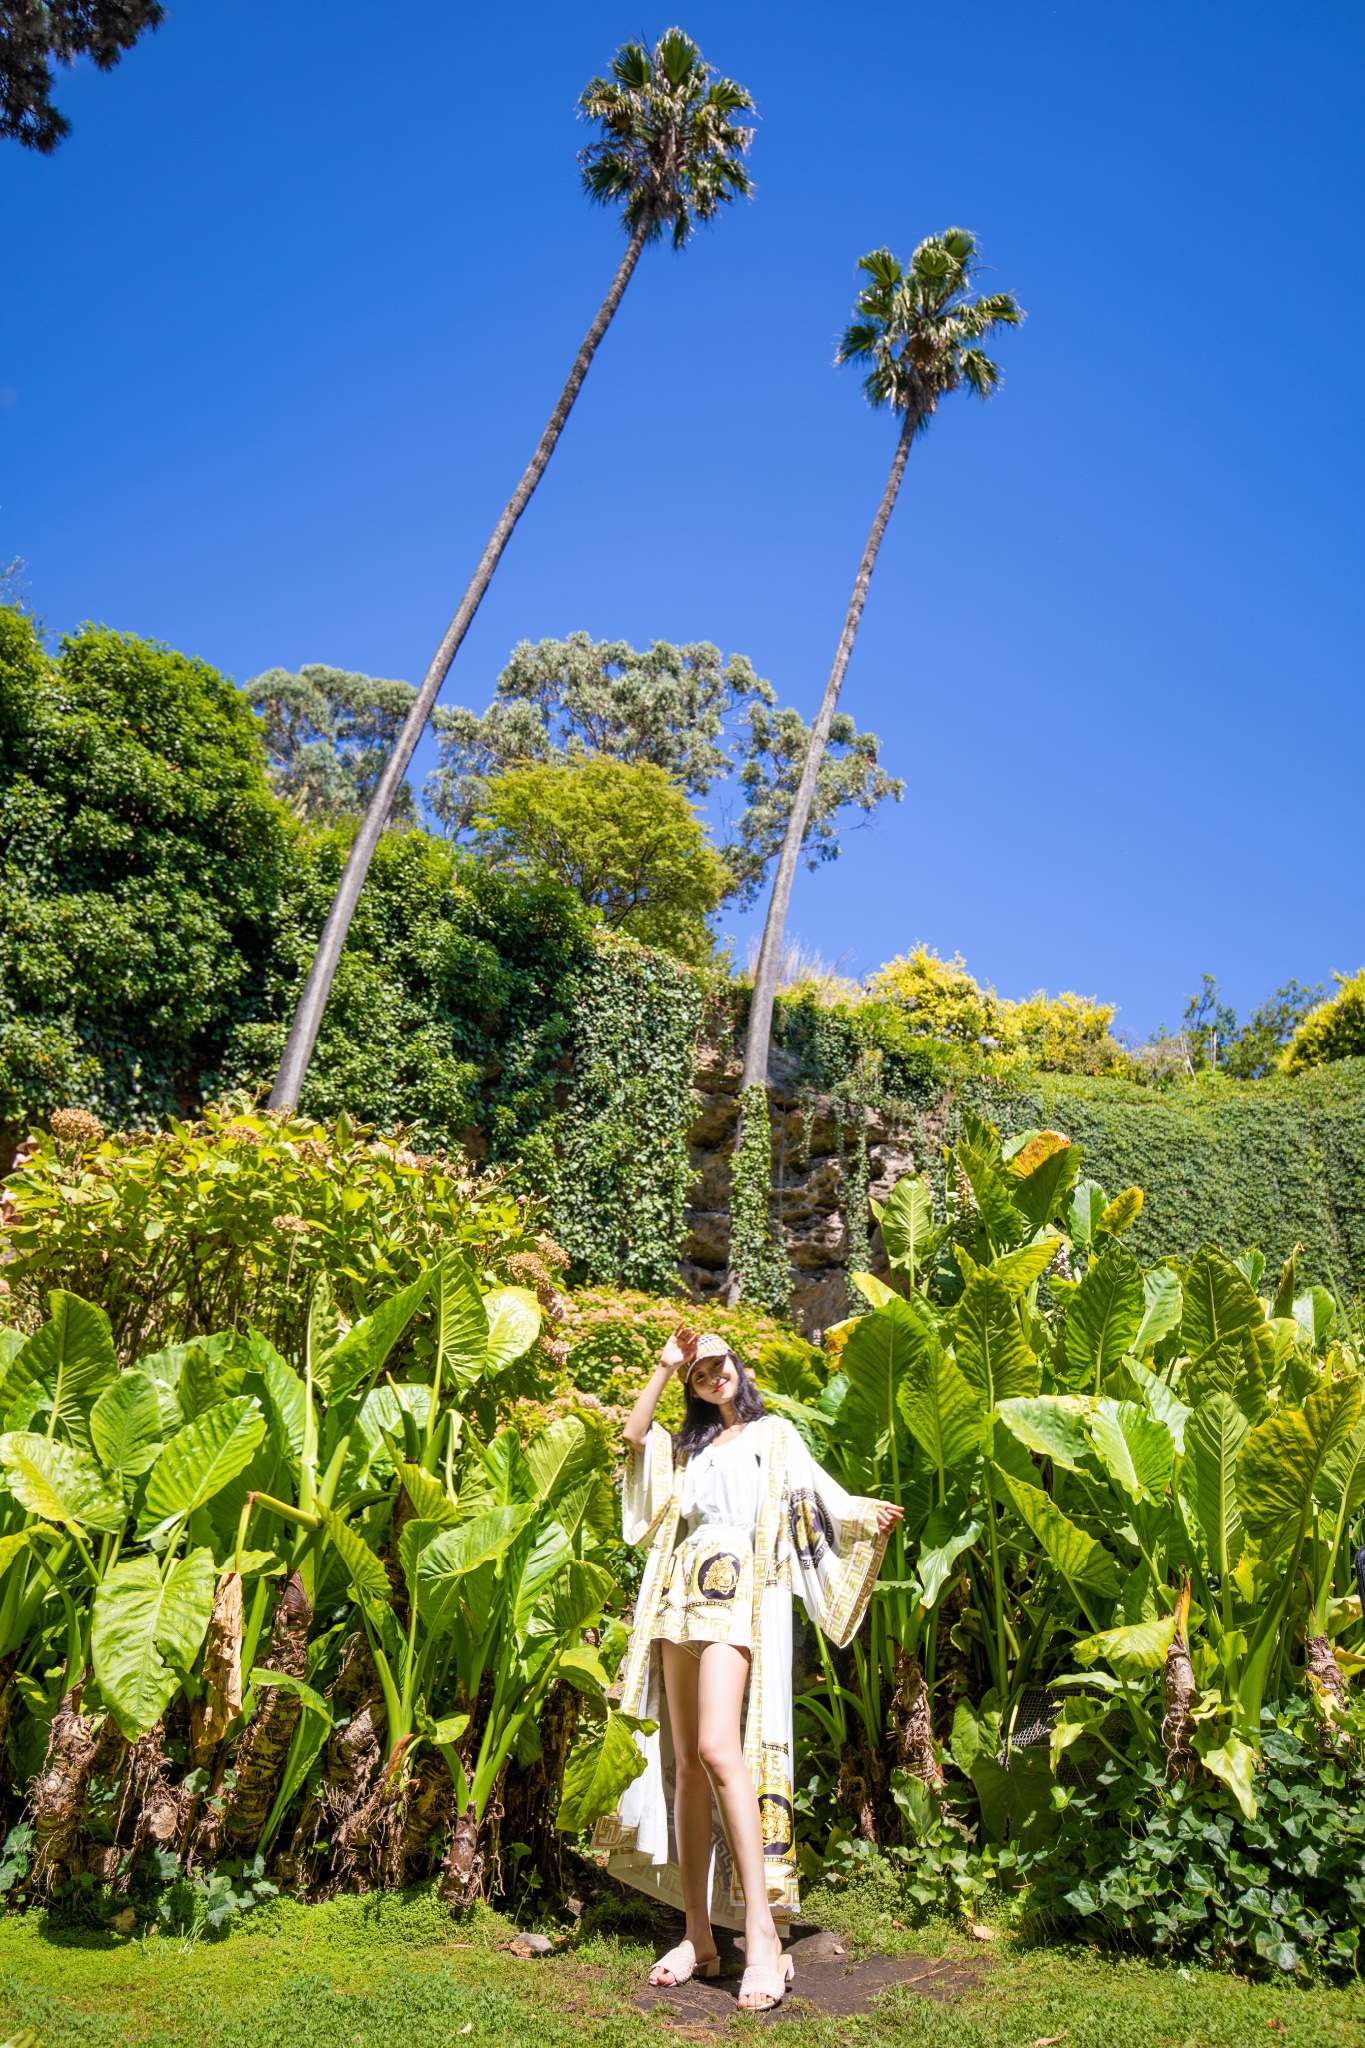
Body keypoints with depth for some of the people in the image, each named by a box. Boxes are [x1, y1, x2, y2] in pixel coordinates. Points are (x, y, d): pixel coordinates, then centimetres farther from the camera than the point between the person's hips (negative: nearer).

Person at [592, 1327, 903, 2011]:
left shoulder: (773, 1433, 13)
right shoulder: (688, 1447, 25)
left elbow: (814, 1487, 1)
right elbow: (633, 1432, 10)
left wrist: (865, 1509, -17)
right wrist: (665, 1366, 12)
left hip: (737, 1593, -5)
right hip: (681, 1595, 5)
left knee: (719, 1749, -21)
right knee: (684, 1764, 3)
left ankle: (763, 1935, -21)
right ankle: (698, 1937, 8)